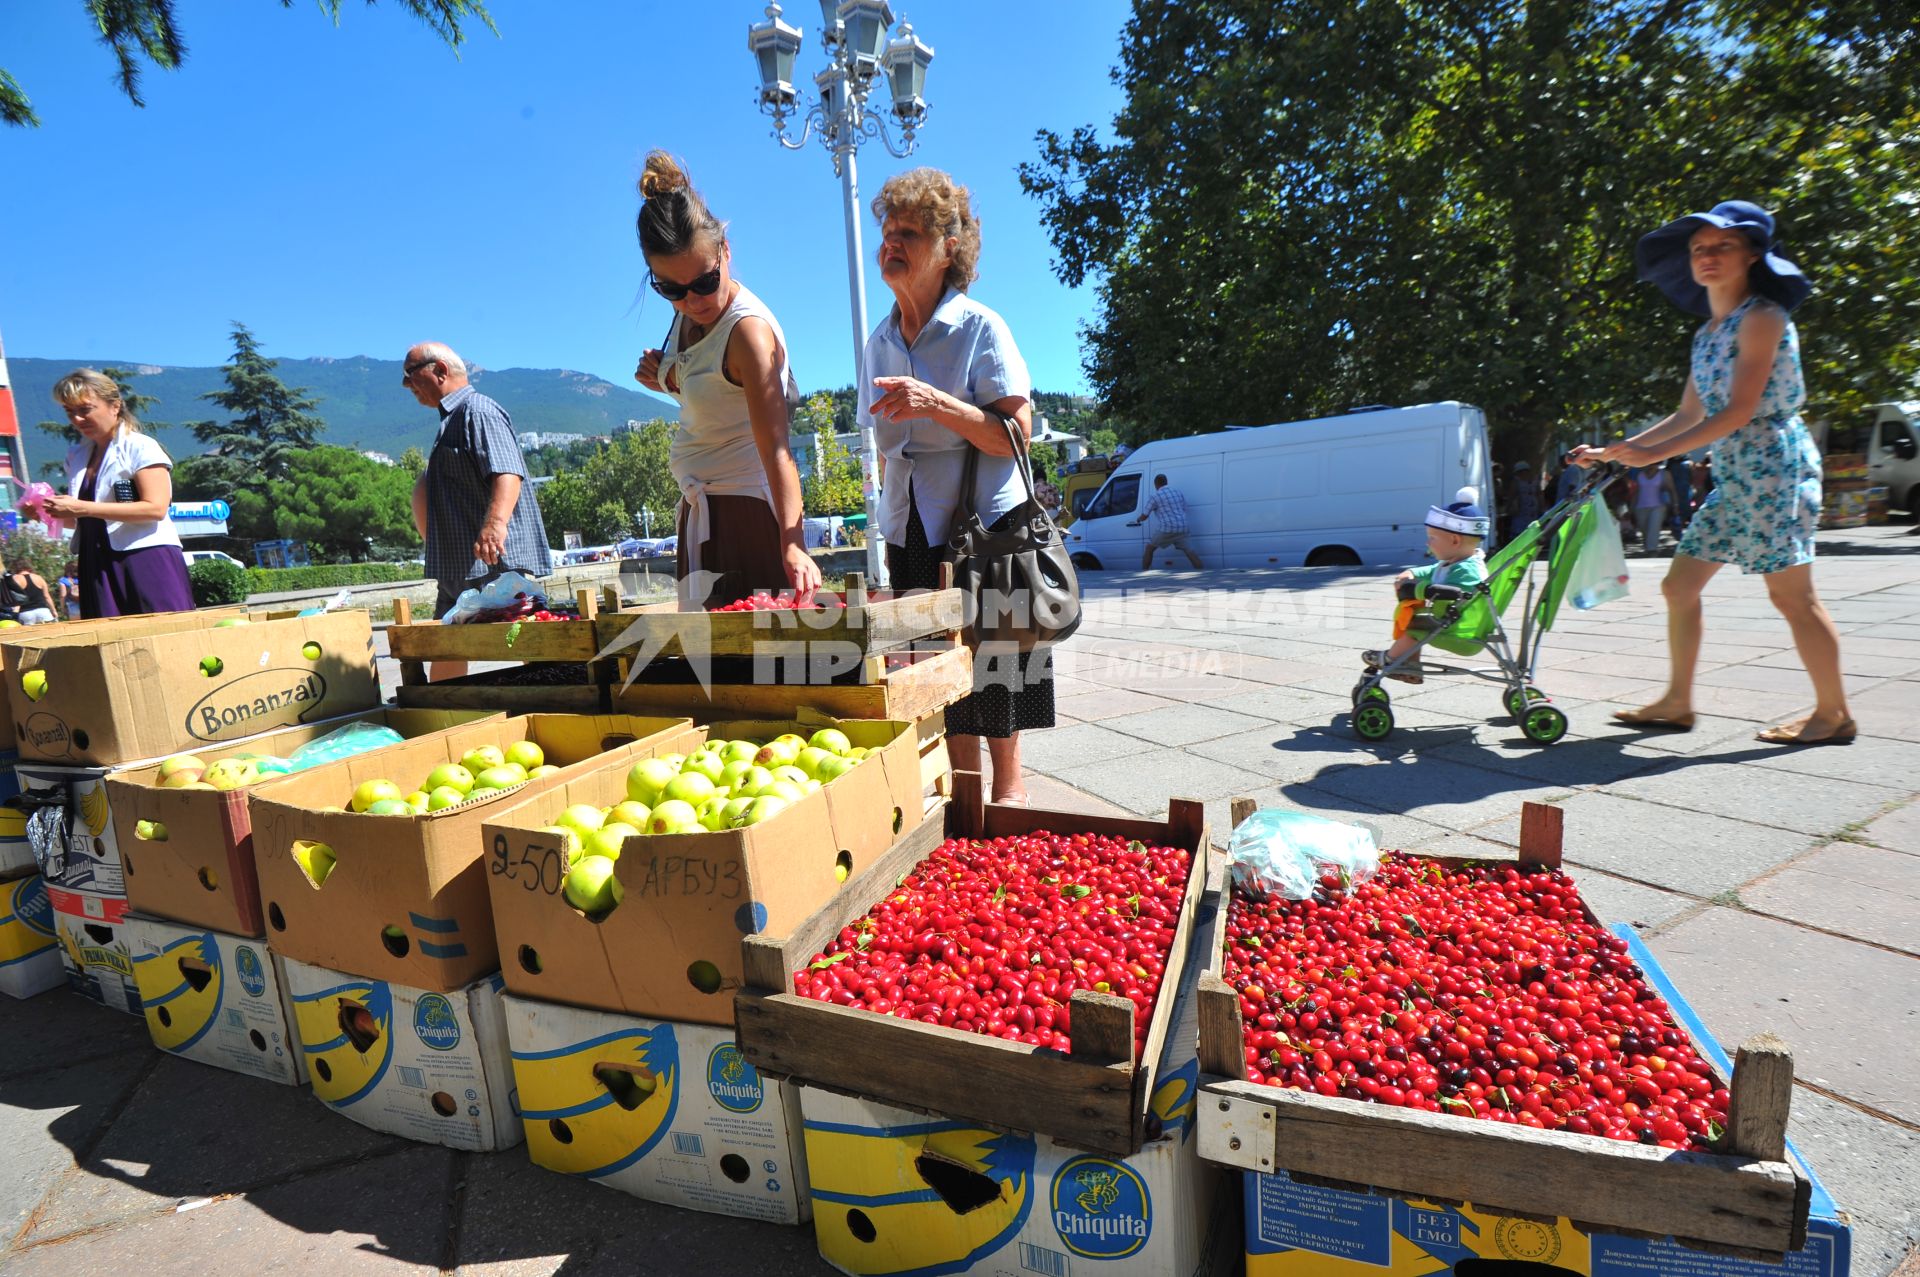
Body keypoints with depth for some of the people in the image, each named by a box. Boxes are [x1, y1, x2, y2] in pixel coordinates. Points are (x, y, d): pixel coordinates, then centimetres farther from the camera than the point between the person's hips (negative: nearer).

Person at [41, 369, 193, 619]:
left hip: (148, 562, -6)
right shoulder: (77, 456, 17)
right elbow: (82, 521, 26)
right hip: (99, 568, 7)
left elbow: (156, 508, -16)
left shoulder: (141, 447, -3)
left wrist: (82, 508, -16)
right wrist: (55, 511, 5)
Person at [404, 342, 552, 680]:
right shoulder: (452, 419, 23)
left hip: (496, 562, -11)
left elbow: (507, 472, -28)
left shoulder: (477, 410, -10)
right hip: (460, 566, 11)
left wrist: (496, 522, -42)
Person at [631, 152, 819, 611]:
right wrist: (668, 380, 0)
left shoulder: (748, 329, -20)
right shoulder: (689, 312, 4)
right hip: (702, 509, 9)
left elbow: (776, 448, -31)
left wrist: (792, 544, -42)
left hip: (744, 507, -9)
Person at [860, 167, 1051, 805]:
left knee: (993, 669, 2)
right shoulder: (880, 342, 10)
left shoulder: (980, 327, -8)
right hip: (912, 535, 6)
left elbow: (1016, 436, -14)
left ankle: (1008, 788, 19)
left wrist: (936, 404, -27)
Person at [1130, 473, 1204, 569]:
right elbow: (1184, 509, 27)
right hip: (1181, 529, 5)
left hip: (1167, 529, -5)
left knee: (1149, 549, 13)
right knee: (1189, 552, 10)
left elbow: (1144, 516, 6)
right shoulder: (1177, 491, 15)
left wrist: (1138, 520, 29)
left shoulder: (1155, 497, -2)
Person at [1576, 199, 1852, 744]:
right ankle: (1677, 702, 12)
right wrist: (1613, 451, 12)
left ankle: (1834, 714, 8)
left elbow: (1740, 411, -17)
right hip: (1732, 475, 9)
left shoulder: (1762, 317, -9)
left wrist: (1652, 453, -21)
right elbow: (1689, 416, 17)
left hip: (1774, 464, -9)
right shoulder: (1707, 334, 16)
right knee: (1679, 585, 6)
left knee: (1791, 595, -5)